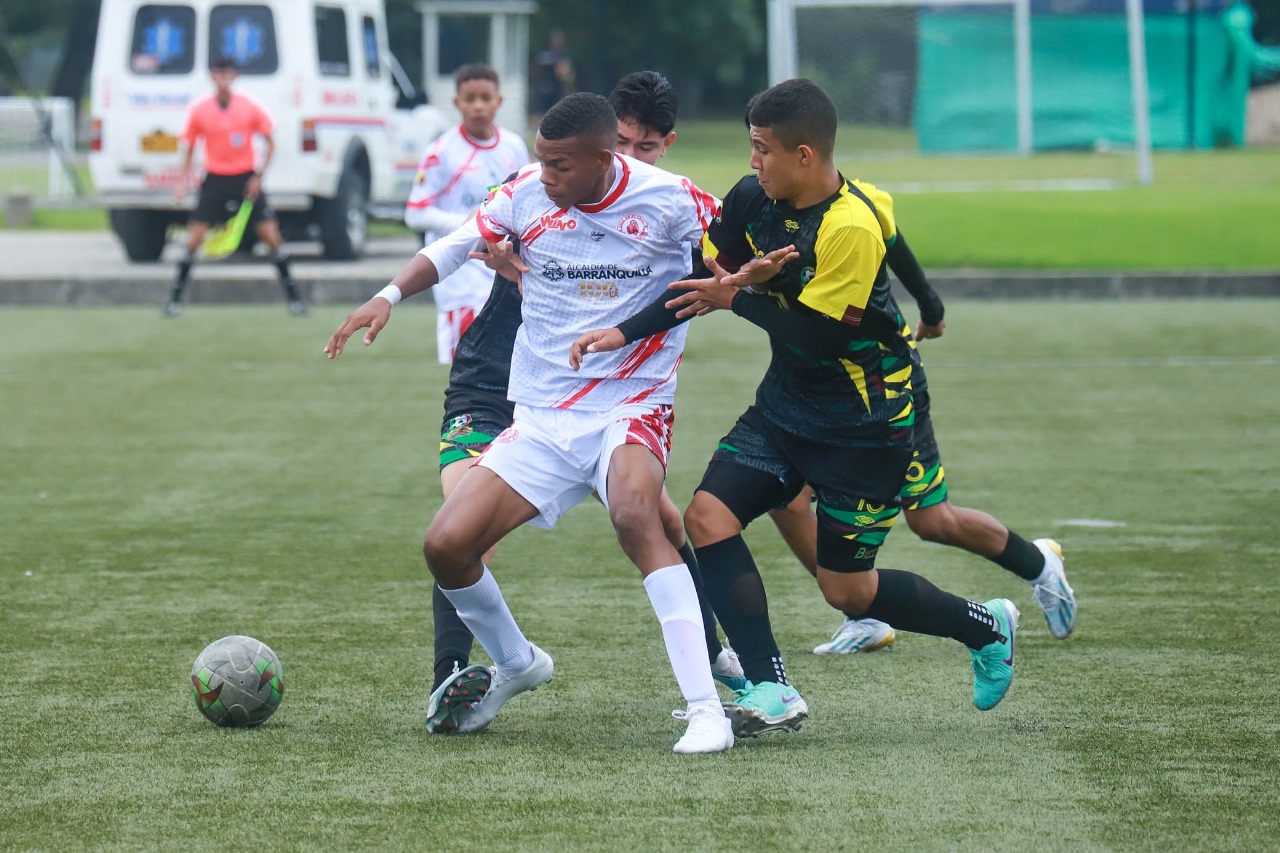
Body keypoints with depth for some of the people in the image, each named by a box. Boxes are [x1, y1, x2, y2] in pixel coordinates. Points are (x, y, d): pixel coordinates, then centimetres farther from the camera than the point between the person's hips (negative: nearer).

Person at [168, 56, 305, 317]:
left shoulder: (250, 107, -6)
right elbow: (189, 148, 8)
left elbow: (270, 143, 3)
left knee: (271, 235, -6)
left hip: (246, 179, 0)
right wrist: (184, 180, -4)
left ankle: (293, 296, 5)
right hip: (215, 179, 0)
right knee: (194, 238, -8)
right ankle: (175, 298, 3)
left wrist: (259, 175, -8)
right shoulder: (199, 110, -4)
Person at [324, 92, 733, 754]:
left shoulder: (669, 201, -10)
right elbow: (457, 245, 12)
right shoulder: (527, 194, -2)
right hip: (541, 419, 5)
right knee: (446, 546, -7)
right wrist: (390, 295, -1)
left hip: (631, 405, -4)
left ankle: (705, 707, -34)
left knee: (634, 514, -36)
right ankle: (515, 664, 26)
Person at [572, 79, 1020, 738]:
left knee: (846, 591, 0)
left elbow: (814, 339, -25)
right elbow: (705, 280, 6)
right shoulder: (753, 200, -4)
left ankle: (986, 627, 26)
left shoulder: (850, 228, -27)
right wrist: (625, 332, -4)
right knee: (708, 517, -11)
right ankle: (771, 691, -9)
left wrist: (738, 298, -16)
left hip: (863, 421, -7)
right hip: (786, 404, 7)